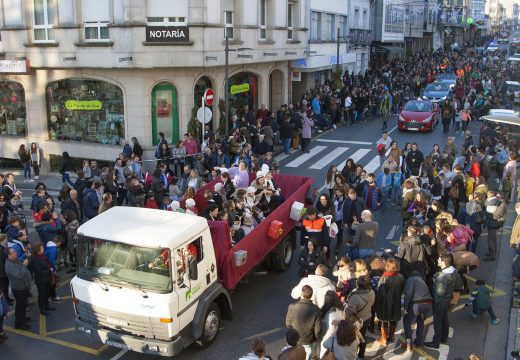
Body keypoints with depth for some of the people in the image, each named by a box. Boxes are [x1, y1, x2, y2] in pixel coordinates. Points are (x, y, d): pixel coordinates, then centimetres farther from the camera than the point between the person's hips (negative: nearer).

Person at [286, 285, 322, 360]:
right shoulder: (316, 310, -26)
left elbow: (288, 324, -11)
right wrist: (316, 338, 6)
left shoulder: (292, 307, -28)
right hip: (309, 340, 0)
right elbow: (318, 329, -15)